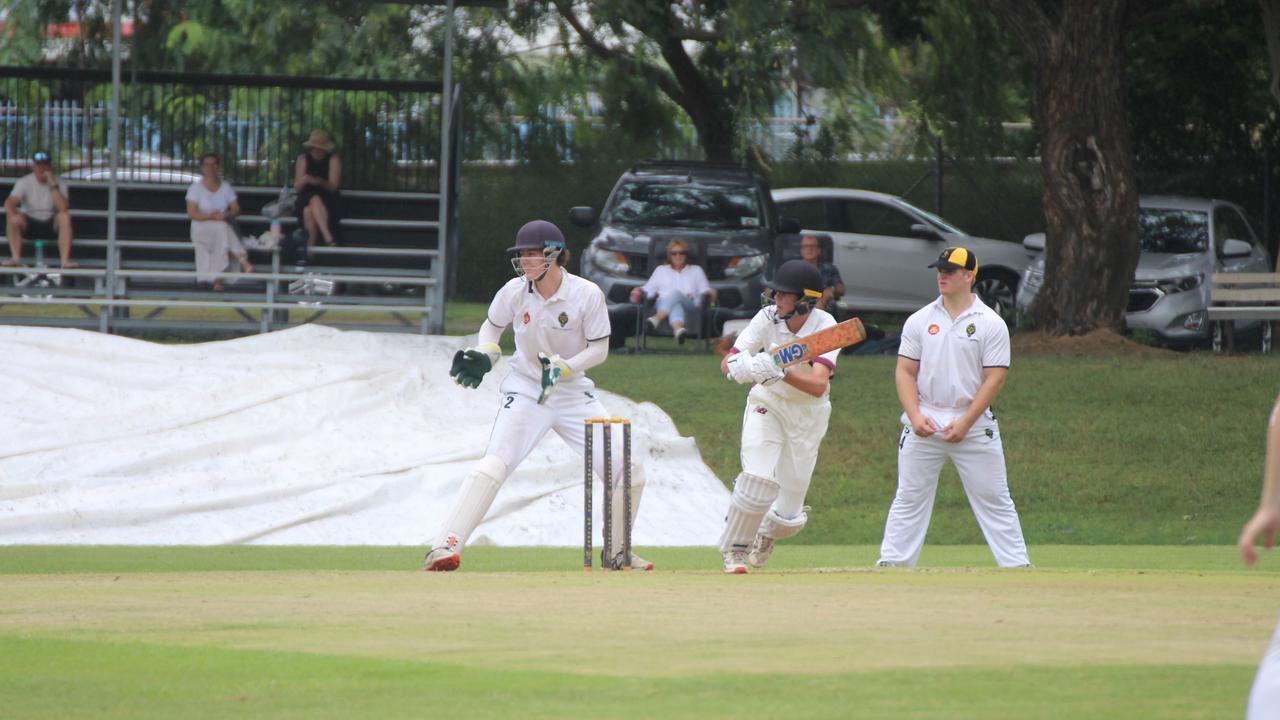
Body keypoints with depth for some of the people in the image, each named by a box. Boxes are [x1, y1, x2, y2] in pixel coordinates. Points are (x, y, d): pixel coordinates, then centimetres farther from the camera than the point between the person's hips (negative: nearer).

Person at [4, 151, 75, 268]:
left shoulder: (58, 183, -7)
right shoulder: (24, 182, -7)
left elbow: (63, 208, -24)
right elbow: (9, 203, -21)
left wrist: (53, 185, -26)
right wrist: (13, 214, -44)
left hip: (51, 226, 0)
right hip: (28, 224, 0)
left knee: (64, 216, -30)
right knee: (14, 218, -30)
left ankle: (65, 259, -34)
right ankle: (15, 258, -31)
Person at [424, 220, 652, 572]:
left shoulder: (587, 295, -15)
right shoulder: (514, 292, -10)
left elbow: (599, 348, -9)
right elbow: (492, 326, 10)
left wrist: (564, 368, -24)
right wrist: (483, 356, -9)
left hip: (574, 394, 1)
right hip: (525, 393, -1)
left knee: (628, 470, -3)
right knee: (493, 466, -21)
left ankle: (616, 553, 17)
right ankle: (444, 548, -24)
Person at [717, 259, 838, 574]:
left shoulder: (825, 327, -20)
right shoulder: (768, 318, -16)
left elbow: (818, 385, -32)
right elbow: (727, 362, -21)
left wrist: (780, 371, -49)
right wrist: (737, 365, -46)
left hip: (808, 415, 0)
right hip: (767, 406, 0)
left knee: (789, 514, 1)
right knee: (759, 479, -25)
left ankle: (767, 534, 38)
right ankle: (735, 549, -2)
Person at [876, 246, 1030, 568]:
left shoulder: (991, 324, -2)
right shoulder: (919, 321, 6)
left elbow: (994, 379, -6)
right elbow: (905, 372, 5)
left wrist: (965, 423, -14)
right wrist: (915, 416, -11)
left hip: (974, 424, -2)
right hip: (924, 426, 2)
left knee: (995, 501, 0)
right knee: (909, 499, 3)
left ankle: (1018, 566, 3)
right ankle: (891, 565, 7)